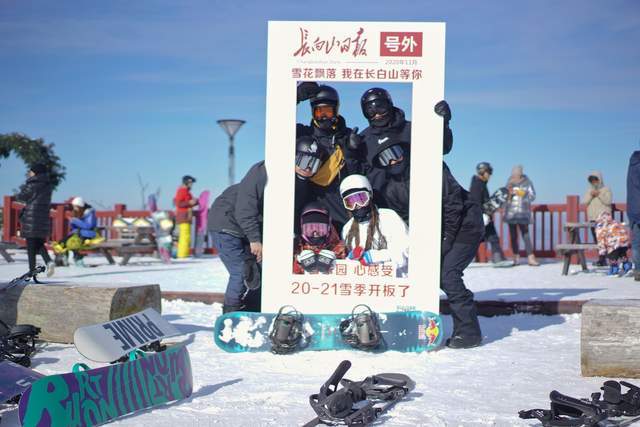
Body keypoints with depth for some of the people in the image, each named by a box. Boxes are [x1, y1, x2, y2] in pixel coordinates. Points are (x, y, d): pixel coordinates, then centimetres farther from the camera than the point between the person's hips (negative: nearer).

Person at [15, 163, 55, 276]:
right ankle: (49, 261, -9)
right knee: (39, 244, 15)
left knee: (31, 246, 3)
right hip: (44, 219, 6)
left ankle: (32, 270, 5)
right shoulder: (48, 186, 8)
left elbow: (20, 197, -1)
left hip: (31, 219, -6)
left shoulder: (33, 185, -11)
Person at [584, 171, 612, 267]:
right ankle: (602, 259, 10)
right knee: (596, 239, 5)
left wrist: (599, 195, -14)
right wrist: (591, 195, -9)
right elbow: (585, 201, 5)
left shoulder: (606, 190, 4)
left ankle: (602, 259, -20)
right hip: (592, 219, 6)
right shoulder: (589, 190, 18)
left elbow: (608, 201, -10)